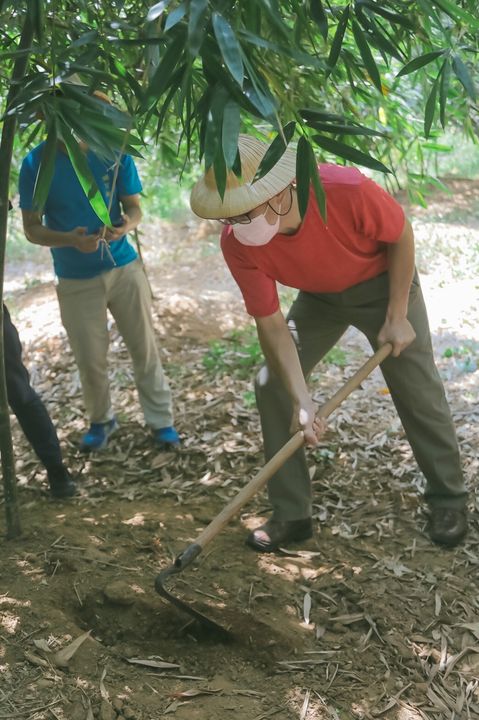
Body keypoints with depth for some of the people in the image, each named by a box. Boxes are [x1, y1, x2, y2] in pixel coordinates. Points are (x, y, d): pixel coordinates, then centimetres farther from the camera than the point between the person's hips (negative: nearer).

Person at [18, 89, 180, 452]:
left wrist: (127, 225, -25)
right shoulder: (36, 163, -11)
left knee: (145, 348, 6)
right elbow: (32, 228, -9)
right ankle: (101, 420, 33)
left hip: (124, 268, 1)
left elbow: (134, 206, 0)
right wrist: (70, 240, -29)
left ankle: (161, 421, 20)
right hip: (76, 280, -1)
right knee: (90, 361, 9)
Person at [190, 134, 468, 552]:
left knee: (418, 391, -1)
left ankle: (449, 501, 22)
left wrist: (397, 317, -16)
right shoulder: (237, 243, -28)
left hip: (383, 284, -3)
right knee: (274, 386, -7)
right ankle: (291, 514, 4)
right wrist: (302, 401, -31)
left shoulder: (347, 190, -38)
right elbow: (271, 323, -23)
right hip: (318, 297, 3)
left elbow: (401, 236, -18)